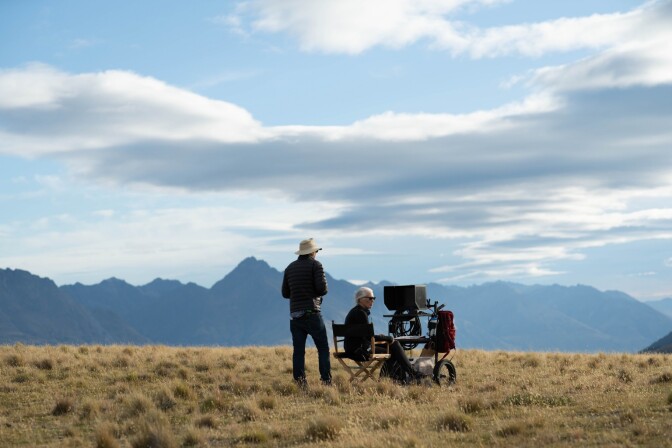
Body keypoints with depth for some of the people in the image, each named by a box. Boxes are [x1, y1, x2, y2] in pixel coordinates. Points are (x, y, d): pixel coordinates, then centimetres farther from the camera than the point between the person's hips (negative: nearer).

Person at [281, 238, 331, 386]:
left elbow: (285, 293, 15)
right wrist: (317, 293, 9)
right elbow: (322, 288, -13)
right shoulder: (315, 265, -2)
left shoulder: (290, 267, 13)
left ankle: (300, 382, -1)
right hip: (312, 313, -5)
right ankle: (326, 380, -3)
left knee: (298, 351, 4)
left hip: (295, 314, 5)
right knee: (323, 348, 3)